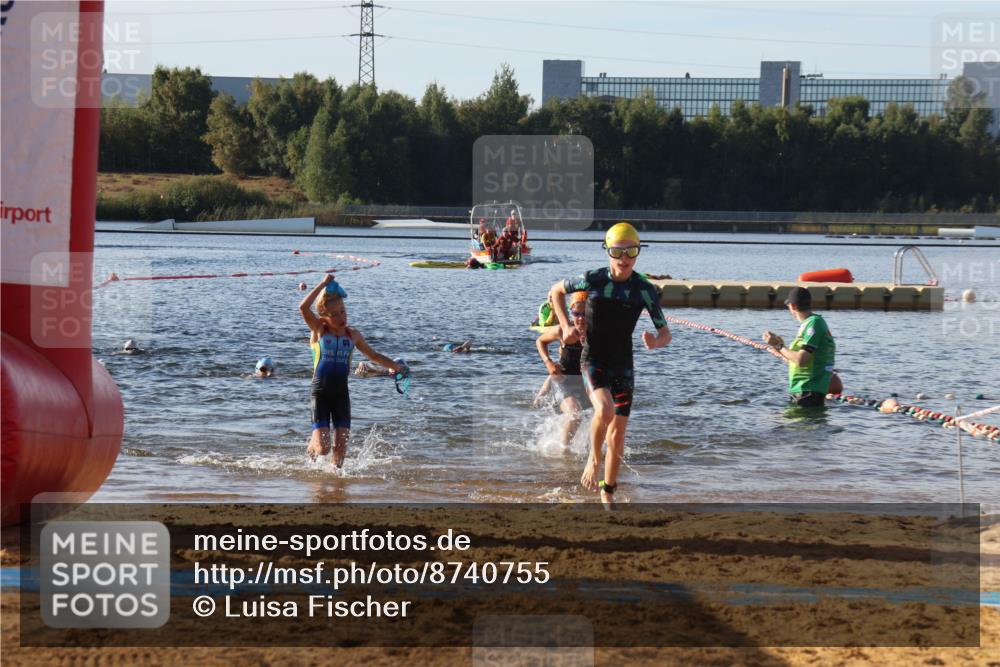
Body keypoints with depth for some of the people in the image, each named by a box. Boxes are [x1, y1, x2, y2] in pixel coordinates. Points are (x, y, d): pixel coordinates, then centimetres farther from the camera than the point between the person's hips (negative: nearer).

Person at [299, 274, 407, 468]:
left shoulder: (353, 335, 9)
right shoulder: (319, 330, -2)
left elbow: (374, 355, 22)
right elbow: (303, 308, -19)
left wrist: (395, 366, 9)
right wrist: (323, 284, -17)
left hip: (341, 394, 3)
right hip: (320, 393, -3)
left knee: (341, 446, -4)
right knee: (323, 448, -8)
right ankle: (312, 445, 27)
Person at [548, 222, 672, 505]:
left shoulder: (645, 290, -5)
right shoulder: (592, 280, -9)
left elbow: (665, 333, 0)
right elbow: (556, 291, 10)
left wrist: (655, 342, -25)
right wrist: (566, 326, -2)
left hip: (623, 365, 3)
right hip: (593, 360, -3)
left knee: (617, 434, 3)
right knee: (605, 410, -30)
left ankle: (608, 494, 19)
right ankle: (593, 458, -3)